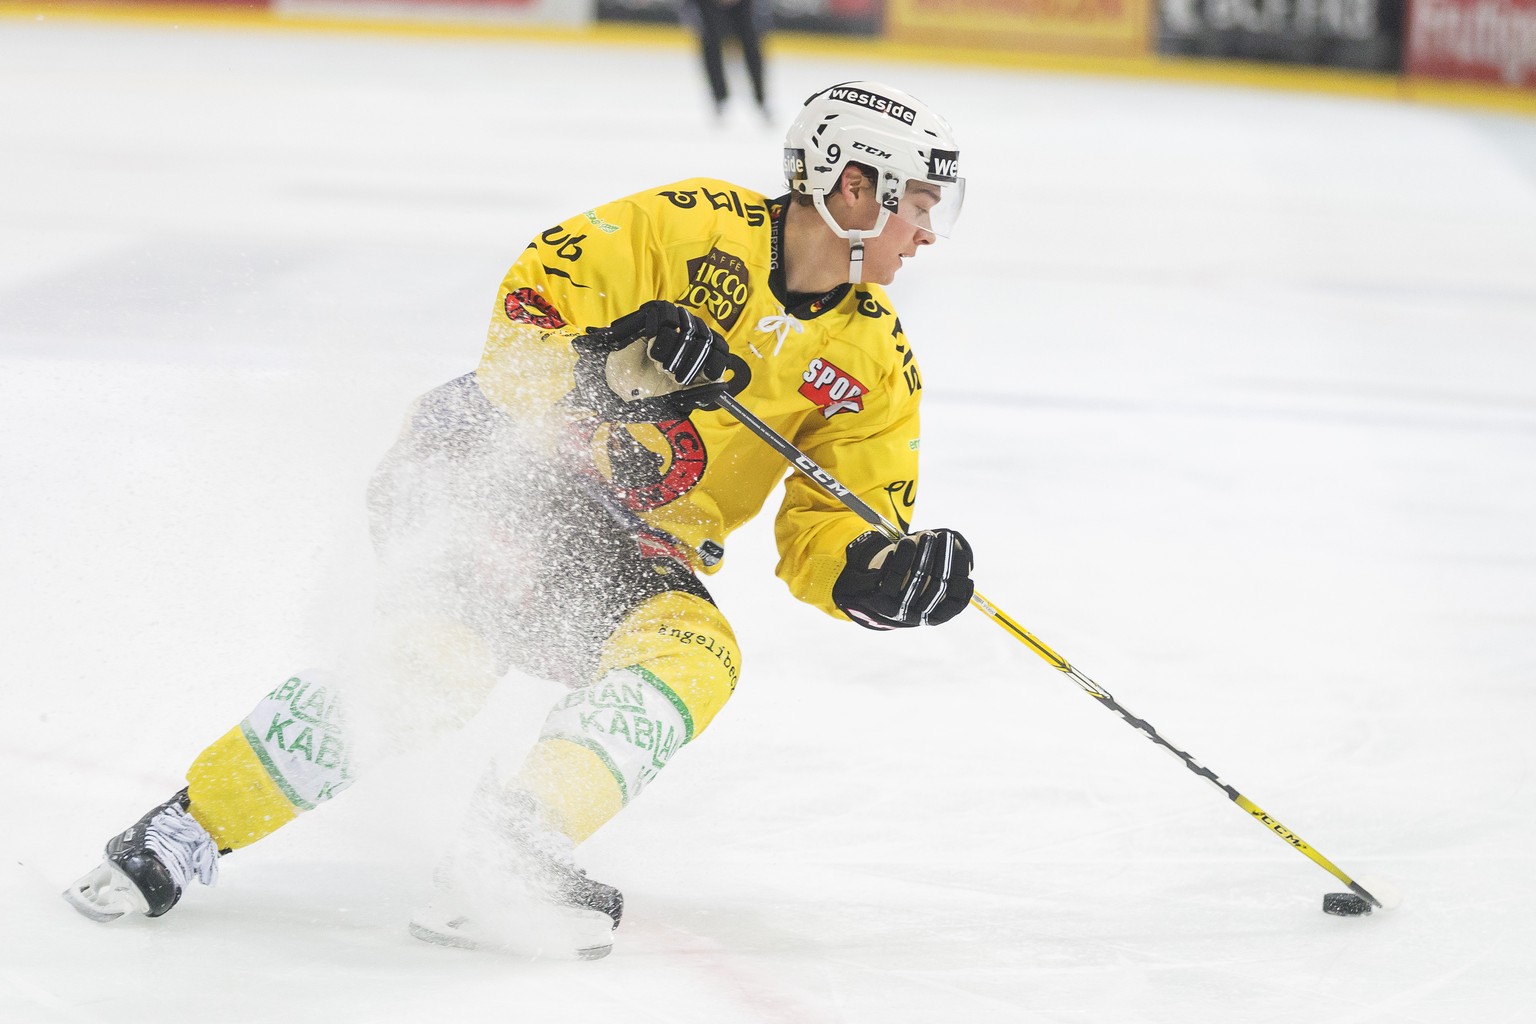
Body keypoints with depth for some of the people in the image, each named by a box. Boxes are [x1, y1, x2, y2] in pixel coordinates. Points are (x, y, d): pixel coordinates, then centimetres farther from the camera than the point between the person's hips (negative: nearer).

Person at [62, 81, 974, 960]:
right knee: (441, 655, -28)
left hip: (633, 558, 5)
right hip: (506, 466, -5)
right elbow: (534, 304, -10)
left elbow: (827, 532, 5)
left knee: (696, 658, -25)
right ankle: (187, 833, -18)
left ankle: (498, 869, -34)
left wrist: (890, 575, -17)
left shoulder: (875, 361, 4)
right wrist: (617, 362, -29)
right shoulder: (694, 225, -10)